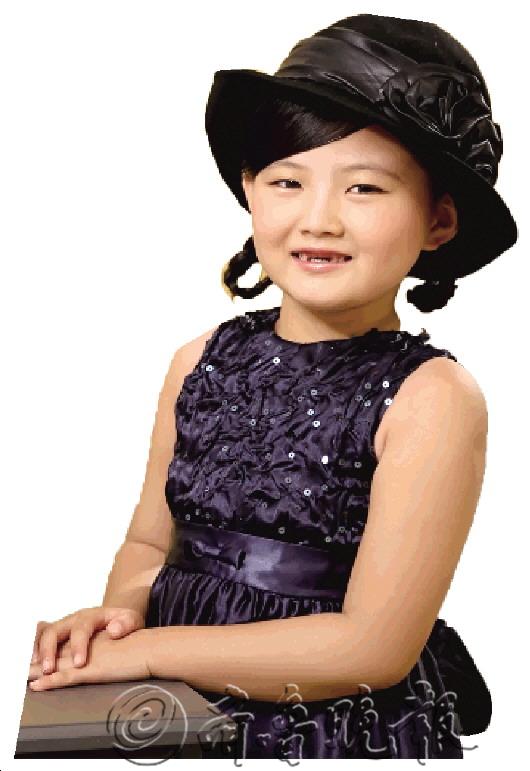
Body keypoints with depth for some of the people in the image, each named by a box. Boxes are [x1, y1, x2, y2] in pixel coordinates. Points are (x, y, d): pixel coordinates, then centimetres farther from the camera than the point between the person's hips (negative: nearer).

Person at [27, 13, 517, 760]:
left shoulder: (432, 398, -16)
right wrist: (120, 612, -12)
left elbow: (372, 648, -19)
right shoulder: (200, 363, -2)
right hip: (180, 718, 4)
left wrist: (147, 649, -17)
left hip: (348, 732, -4)